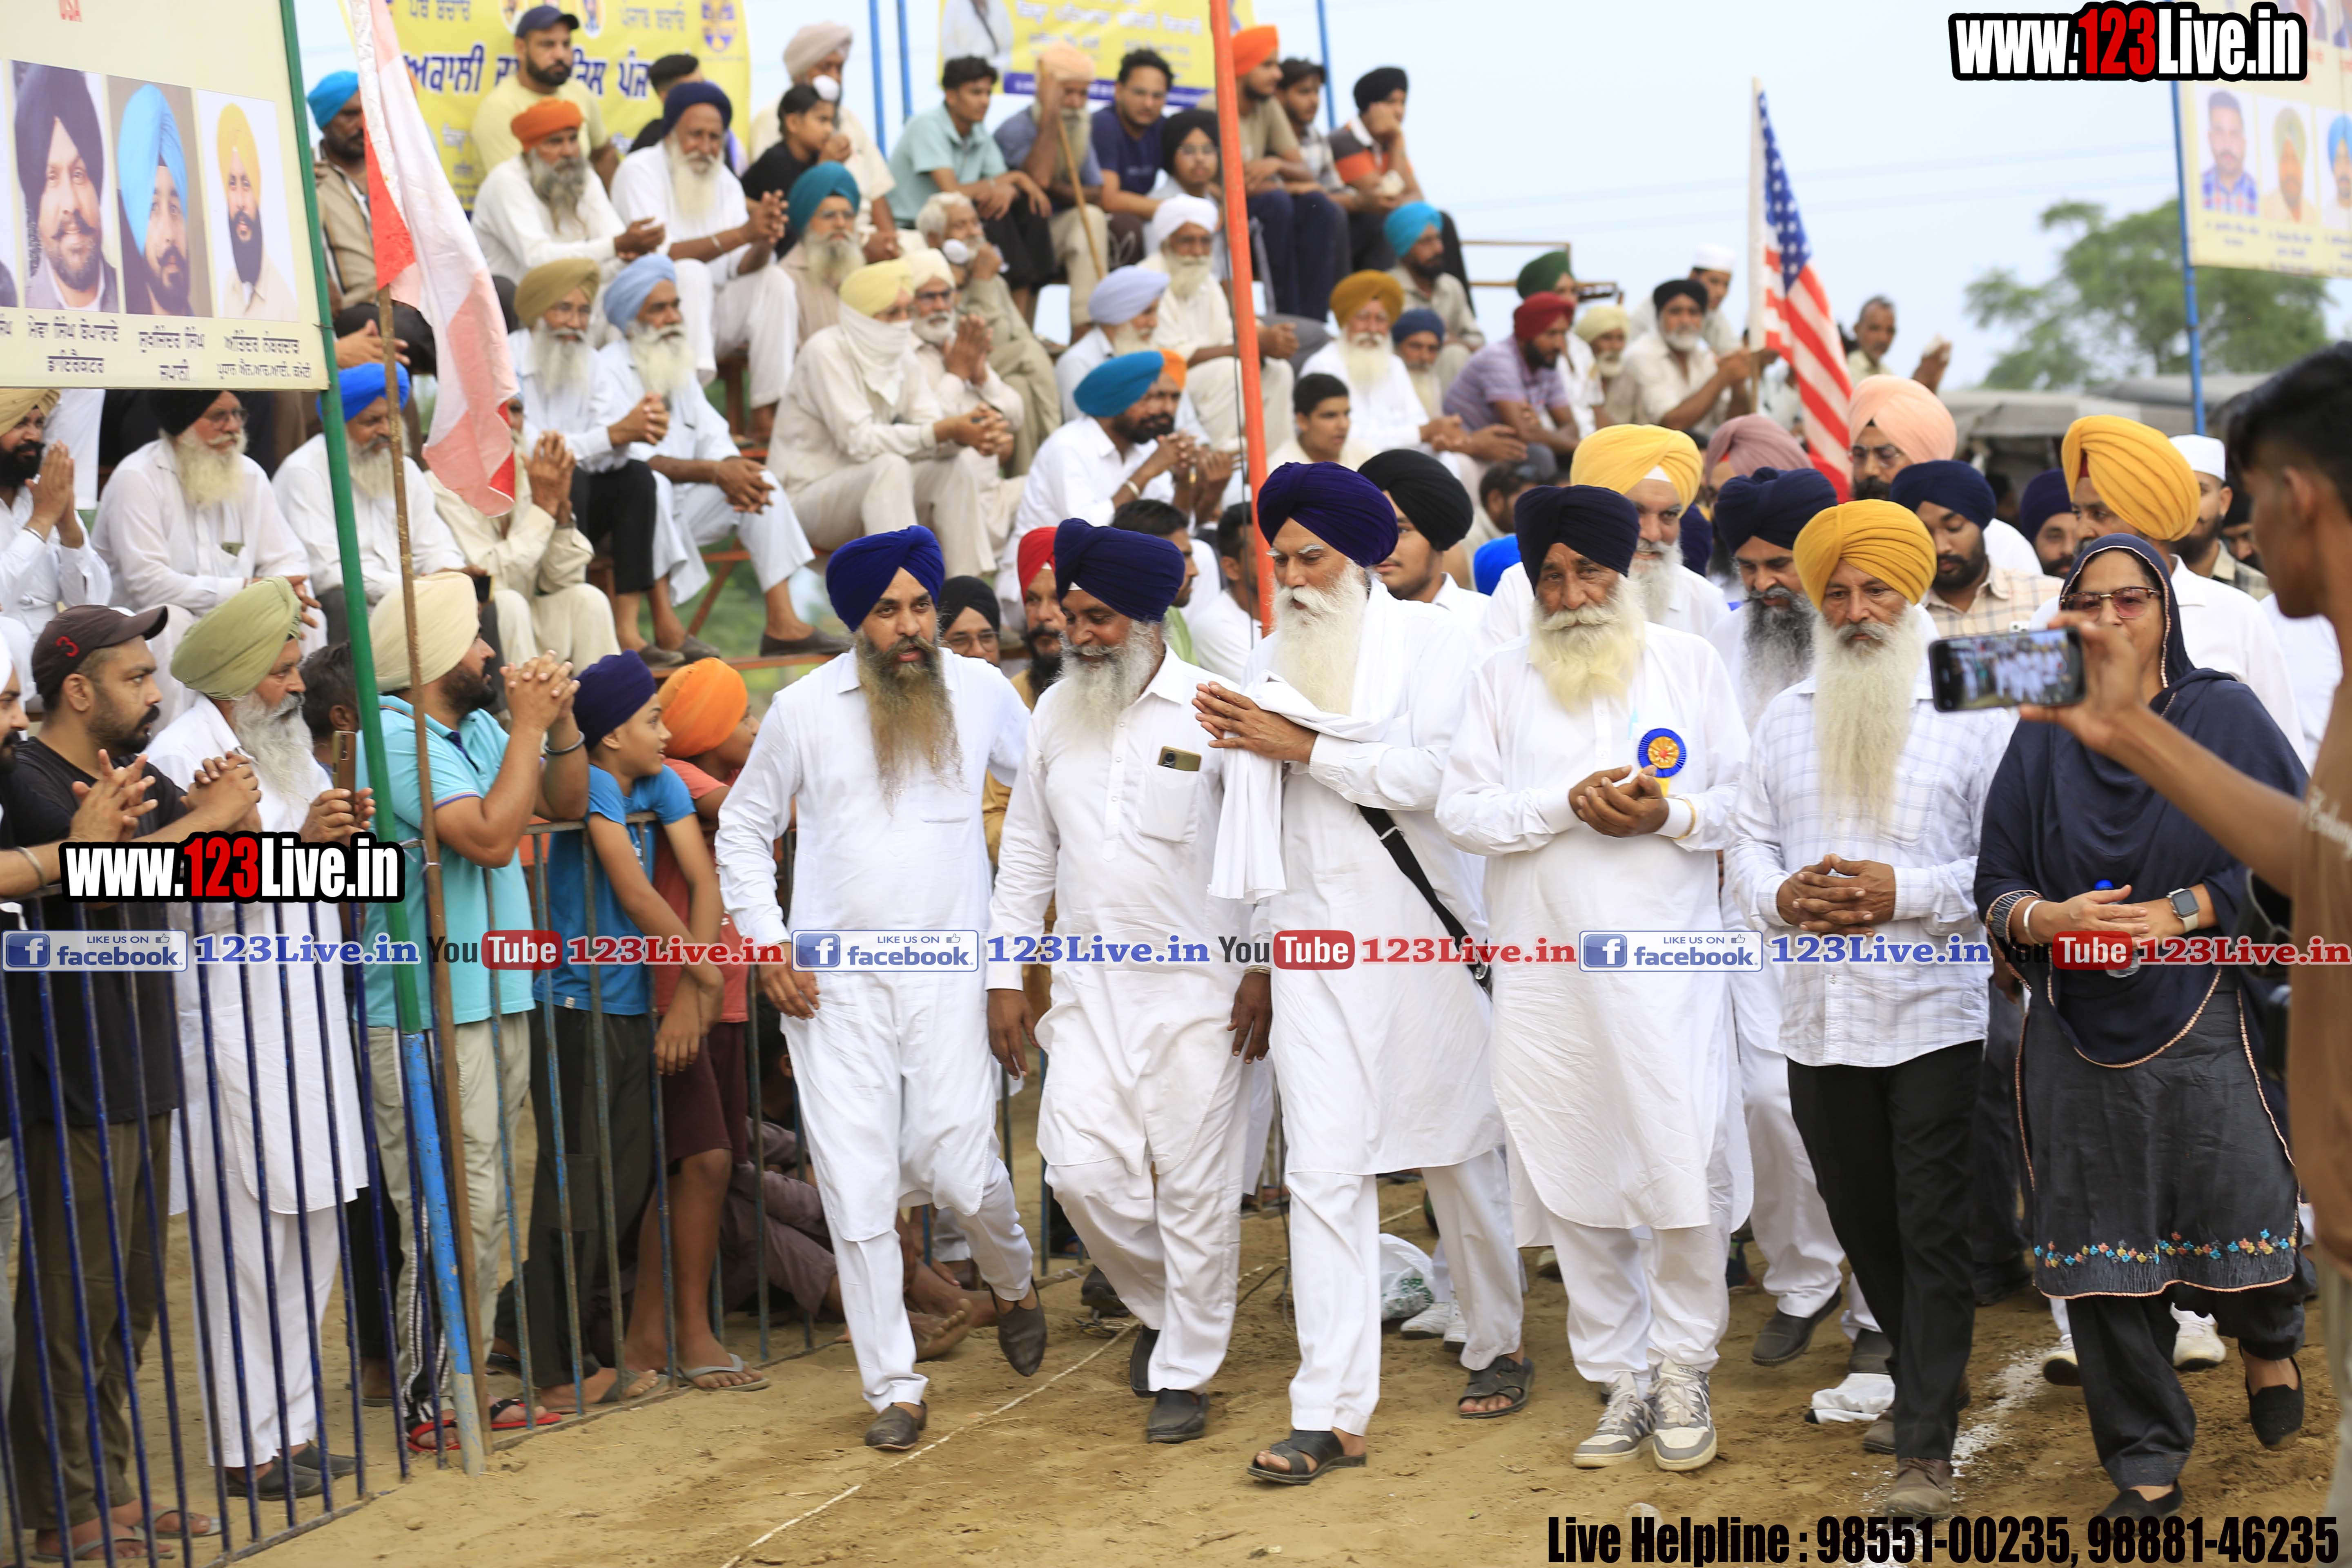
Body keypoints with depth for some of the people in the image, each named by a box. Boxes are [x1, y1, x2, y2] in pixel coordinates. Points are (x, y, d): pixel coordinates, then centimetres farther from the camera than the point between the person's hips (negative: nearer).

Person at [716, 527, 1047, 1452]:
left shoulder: (980, 693, 4)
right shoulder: (805, 709, 2)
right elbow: (742, 828, 10)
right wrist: (766, 946, 1)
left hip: (949, 979, 0)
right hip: (834, 985, 0)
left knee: (958, 1167, -8)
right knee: (859, 1191, -2)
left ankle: (1014, 1285, 27)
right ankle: (893, 1390, 9)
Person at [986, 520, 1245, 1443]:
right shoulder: (1055, 713, 9)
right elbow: (1027, 852, 15)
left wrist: (1265, 973, -7)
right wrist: (1006, 975, 11)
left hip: (1197, 986, -4)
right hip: (1087, 987, 4)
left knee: (1194, 1184, 1)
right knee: (1085, 1170, -4)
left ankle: (1186, 1374, 15)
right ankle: (1161, 1305, 25)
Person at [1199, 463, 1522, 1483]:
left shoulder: (1424, 637, 0)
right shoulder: (1273, 663, 12)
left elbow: (1434, 775, -14)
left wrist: (1299, 745, -11)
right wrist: (1260, 956, 17)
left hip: (1423, 937, -3)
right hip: (1316, 942, 3)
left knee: (1459, 1152, 9)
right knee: (1326, 1172, -6)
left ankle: (1497, 1348, 30)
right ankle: (1331, 1413, -7)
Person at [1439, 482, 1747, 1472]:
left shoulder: (1689, 663, 8)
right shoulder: (1503, 678, 10)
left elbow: (1744, 797, 6)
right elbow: (1459, 811, 1)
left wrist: (1671, 815, -13)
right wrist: (1566, 804, -12)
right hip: (1542, 969, 2)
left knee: (1684, 1162, -8)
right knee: (1574, 1176, 5)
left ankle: (1682, 1367, 11)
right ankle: (1621, 1381, 17)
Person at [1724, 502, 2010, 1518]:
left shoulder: (1971, 712, -3)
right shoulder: (1785, 719, 11)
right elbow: (1747, 850, 10)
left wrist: (1903, 892, -19)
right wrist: (1780, 896, -12)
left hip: (1939, 1019, -5)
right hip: (1820, 1022, 5)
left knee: (1934, 1233, -4)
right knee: (1863, 1225, 16)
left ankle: (1927, 1448, 0)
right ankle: (1927, 1379, 38)